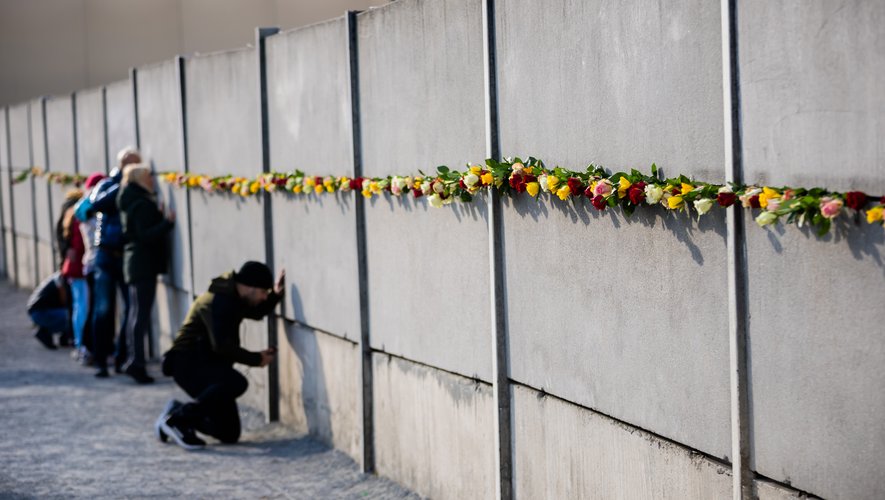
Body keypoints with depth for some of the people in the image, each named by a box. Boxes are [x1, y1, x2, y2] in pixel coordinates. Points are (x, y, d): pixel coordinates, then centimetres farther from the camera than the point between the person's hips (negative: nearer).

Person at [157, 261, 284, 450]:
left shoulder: (233, 298, 9)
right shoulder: (216, 302, -20)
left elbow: (257, 312, 27)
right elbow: (221, 346, -28)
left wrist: (276, 294, 8)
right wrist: (256, 359, -20)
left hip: (207, 365, 9)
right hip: (189, 365, -9)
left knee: (230, 433, 3)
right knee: (237, 383, -36)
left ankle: (178, 412, 17)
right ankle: (176, 419, -24)